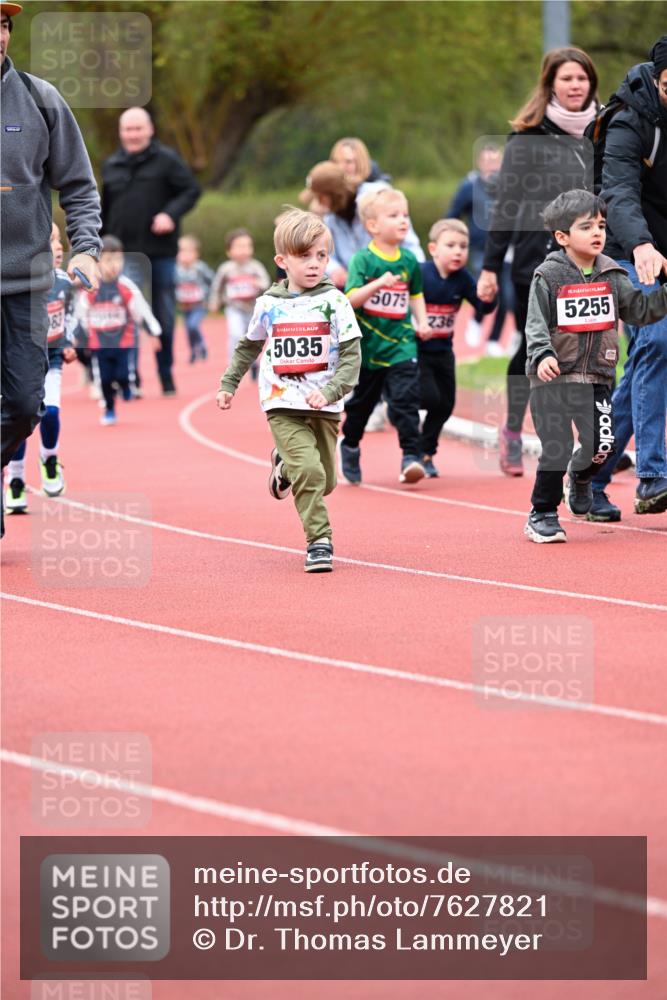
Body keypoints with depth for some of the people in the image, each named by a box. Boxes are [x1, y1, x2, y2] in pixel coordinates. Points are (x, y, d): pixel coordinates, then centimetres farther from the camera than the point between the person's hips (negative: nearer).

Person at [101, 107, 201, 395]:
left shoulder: (166, 160, 0)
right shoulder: (111, 166, 11)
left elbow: (192, 190, -2)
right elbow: (105, 210, 18)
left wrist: (171, 213, -19)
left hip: (162, 252, -1)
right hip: (126, 253, 1)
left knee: (165, 318, 7)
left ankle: (166, 376, 20)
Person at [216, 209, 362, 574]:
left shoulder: (334, 302, -4)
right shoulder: (269, 304, 2)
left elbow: (352, 356, -7)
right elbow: (248, 346, 19)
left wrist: (330, 391, -20)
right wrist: (228, 384, 17)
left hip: (323, 407, 1)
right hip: (283, 406, -1)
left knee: (324, 482, 10)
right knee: (310, 471, -19)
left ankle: (286, 466, 41)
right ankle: (319, 541, -10)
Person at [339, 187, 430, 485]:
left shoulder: (409, 261, 2)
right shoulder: (363, 260, -10)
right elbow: (351, 299, -19)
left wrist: (422, 321, 6)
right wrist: (378, 284, -32)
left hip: (401, 345, 2)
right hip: (368, 345, -2)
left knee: (405, 399, -13)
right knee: (361, 402, 14)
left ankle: (411, 456, -14)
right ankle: (349, 447, 36)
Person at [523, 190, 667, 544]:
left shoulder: (611, 276, 5)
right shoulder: (548, 276, -7)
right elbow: (536, 324, -11)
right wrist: (542, 355, -29)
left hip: (596, 376, 4)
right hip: (553, 376, -4)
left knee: (601, 445, -4)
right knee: (556, 449, -8)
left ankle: (580, 476, 32)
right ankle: (543, 514, 10)